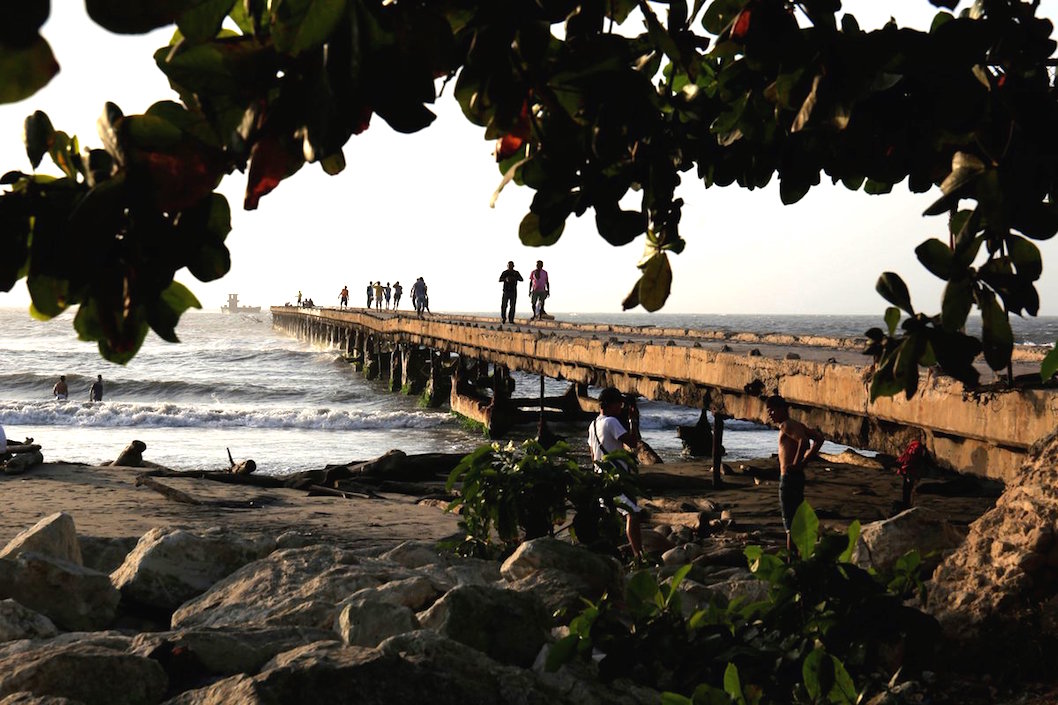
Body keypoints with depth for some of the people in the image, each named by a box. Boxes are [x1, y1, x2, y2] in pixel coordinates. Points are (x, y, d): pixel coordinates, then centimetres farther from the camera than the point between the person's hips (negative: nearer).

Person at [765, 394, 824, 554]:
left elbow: (803, 441, -29)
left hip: (789, 477, -10)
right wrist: (805, 461, 10)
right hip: (797, 477, 10)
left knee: (790, 521, -6)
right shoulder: (797, 425, 14)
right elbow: (818, 438, 15)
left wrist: (796, 464, -22)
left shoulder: (786, 425, -14)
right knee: (796, 519, 16)